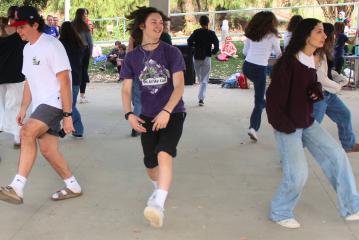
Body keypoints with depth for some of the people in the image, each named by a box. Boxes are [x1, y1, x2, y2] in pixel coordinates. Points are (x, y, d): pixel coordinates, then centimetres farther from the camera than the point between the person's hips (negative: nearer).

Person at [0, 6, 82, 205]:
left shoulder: (52, 45, -13)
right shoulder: (27, 49, 15)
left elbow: (65, 81, -17)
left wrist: (67, 115, -20)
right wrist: (23, 109, 17)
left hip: (55, 101, -9)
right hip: (41, 105, 9)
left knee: (27, 133, -27)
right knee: (47, 150, 9)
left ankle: (16, 188, -29)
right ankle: (73, 187, 25)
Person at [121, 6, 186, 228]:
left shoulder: (171, 52, -7)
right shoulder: (132, 57, 1)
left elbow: (179, 85, -12)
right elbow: (126, 88, 3)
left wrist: (166, 112, -25)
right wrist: (129, 114, -13)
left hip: (173, 114, -3)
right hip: (148, 117, 3)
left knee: (164, 154, -26)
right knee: (150, 163, 11)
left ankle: (159, 205, -27)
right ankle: (160, 189, 43)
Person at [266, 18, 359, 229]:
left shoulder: (314, 61, 5)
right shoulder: (289, 63, -19)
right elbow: (274, 97, -19)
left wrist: (317, 90, -9)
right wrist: (286, 126, -15)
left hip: (307, 122, 8)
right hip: (288, 126, -8)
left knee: (337, 156, 4)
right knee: (298, 175, -6)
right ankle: (280, 213, 20)